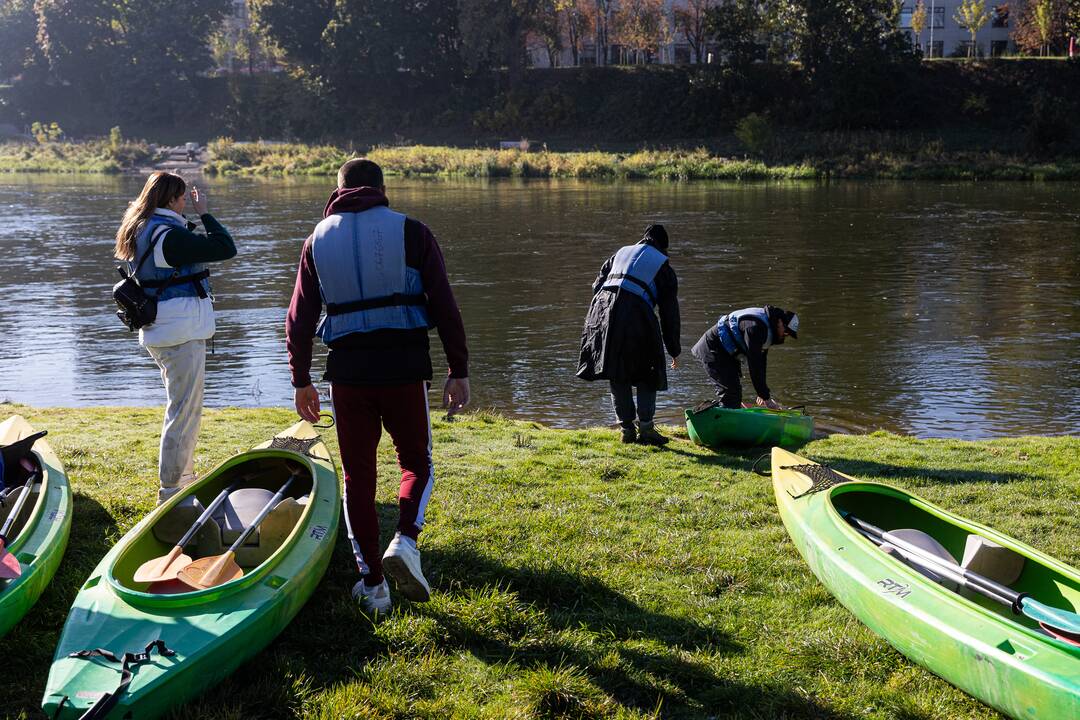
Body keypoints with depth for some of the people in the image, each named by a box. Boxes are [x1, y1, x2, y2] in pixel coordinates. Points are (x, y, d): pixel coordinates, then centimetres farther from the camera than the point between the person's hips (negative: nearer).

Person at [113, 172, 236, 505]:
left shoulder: (142, 230, 10)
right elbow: (226, 248, -20)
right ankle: (171, 489, 5)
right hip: (182, 333, -10)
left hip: (161, 333, 10)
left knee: (182, 407, 22)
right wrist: (204, 213, -12)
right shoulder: (168, 234, -20)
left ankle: (183, 475, 35)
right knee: (184, 412, -2)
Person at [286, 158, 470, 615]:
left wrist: (301, 380, 15)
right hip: (404, 366, -2)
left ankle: (372, 584, 14)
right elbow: (444, 306, -3)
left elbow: (299, 317, 8)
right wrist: (458, 371, 1)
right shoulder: (411, 233, 2)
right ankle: (405, 540, -10)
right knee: (417, 462, 16)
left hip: (348, 370, 2)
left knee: (358, 475, 11)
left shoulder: (318, 240, 10)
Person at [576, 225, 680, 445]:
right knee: (646, 375, 11)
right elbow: (670, 313, 15)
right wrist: (674, 350, 20)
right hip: (635, 316, -4)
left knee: (617, 376, 13)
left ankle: (627, 429, 14)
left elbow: (597, 285, 20)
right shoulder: (662, 266, 17)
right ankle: (645, 428, 3)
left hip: (602, 307, 4)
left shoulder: (621, 253, 28)